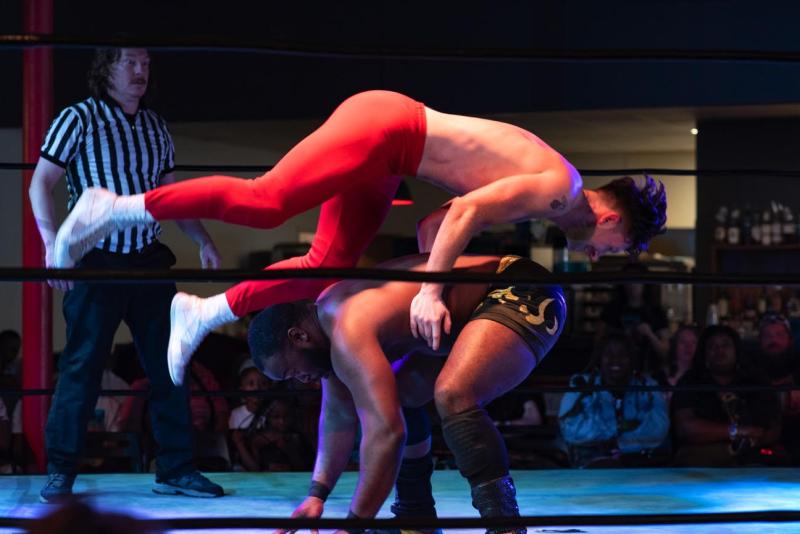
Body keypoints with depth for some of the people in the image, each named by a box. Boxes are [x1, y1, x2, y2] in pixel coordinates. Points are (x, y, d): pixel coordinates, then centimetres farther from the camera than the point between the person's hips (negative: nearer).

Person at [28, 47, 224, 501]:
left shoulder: (155, 126, 11)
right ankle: (61, 471, 5)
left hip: (149, 260, 5)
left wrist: (204, 241, 11)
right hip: (97, 261, -5)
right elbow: (42, 183, -8)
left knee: (169, 365, 4)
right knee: (82, 366, -4)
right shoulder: (80, 119, -5)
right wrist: (52, 241, -21)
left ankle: (177, 469, 12)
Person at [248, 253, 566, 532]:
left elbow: (386, 431, -34)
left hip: (525, 297, -11)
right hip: (483, 304, 11)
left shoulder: (348, 331, -26)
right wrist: (316, 496, 12)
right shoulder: (328, 313, 5)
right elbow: (338, 416, 16)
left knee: (452, 395, -34)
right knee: (396, 397, 18)